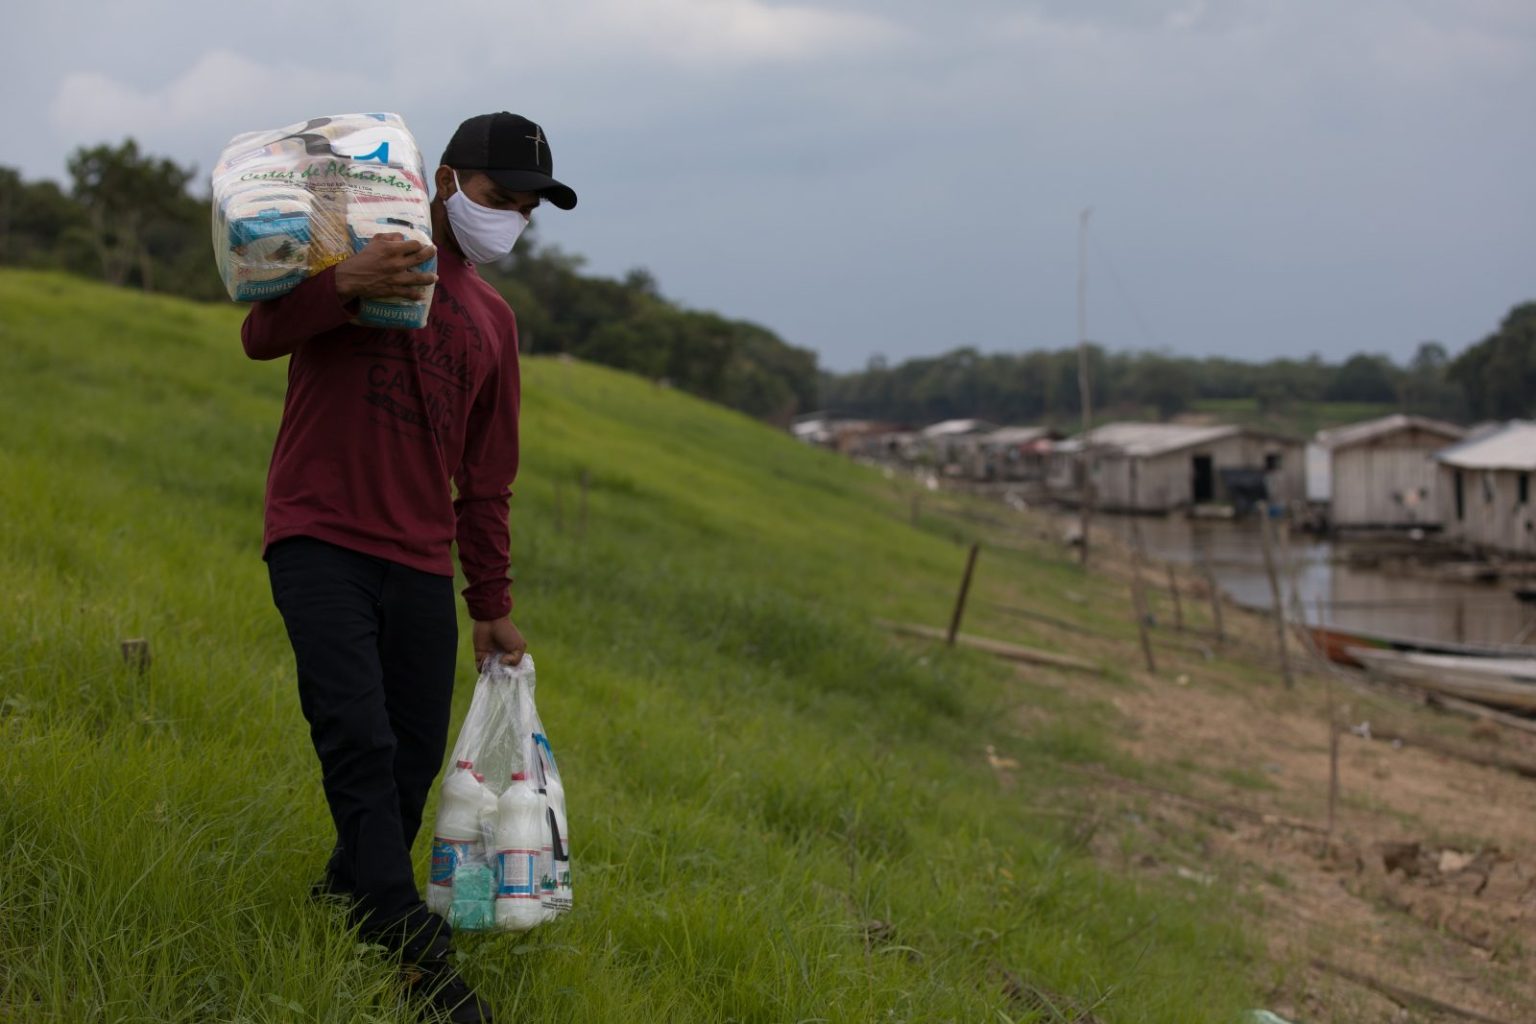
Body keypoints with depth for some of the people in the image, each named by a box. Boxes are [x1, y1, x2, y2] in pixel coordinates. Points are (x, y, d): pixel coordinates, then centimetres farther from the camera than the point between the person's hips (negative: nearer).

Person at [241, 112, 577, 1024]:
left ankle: (346, 903, 17)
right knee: (360, 742, -16)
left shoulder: (491, 318, 19)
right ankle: (415, 951, -17)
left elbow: (485, 476, 22)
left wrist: (493, 603, 20)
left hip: (420, 562, 6)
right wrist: (342, 285, -28)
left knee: (415, 759, -1)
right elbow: (263, 336, -9)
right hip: (320, 539, -5)